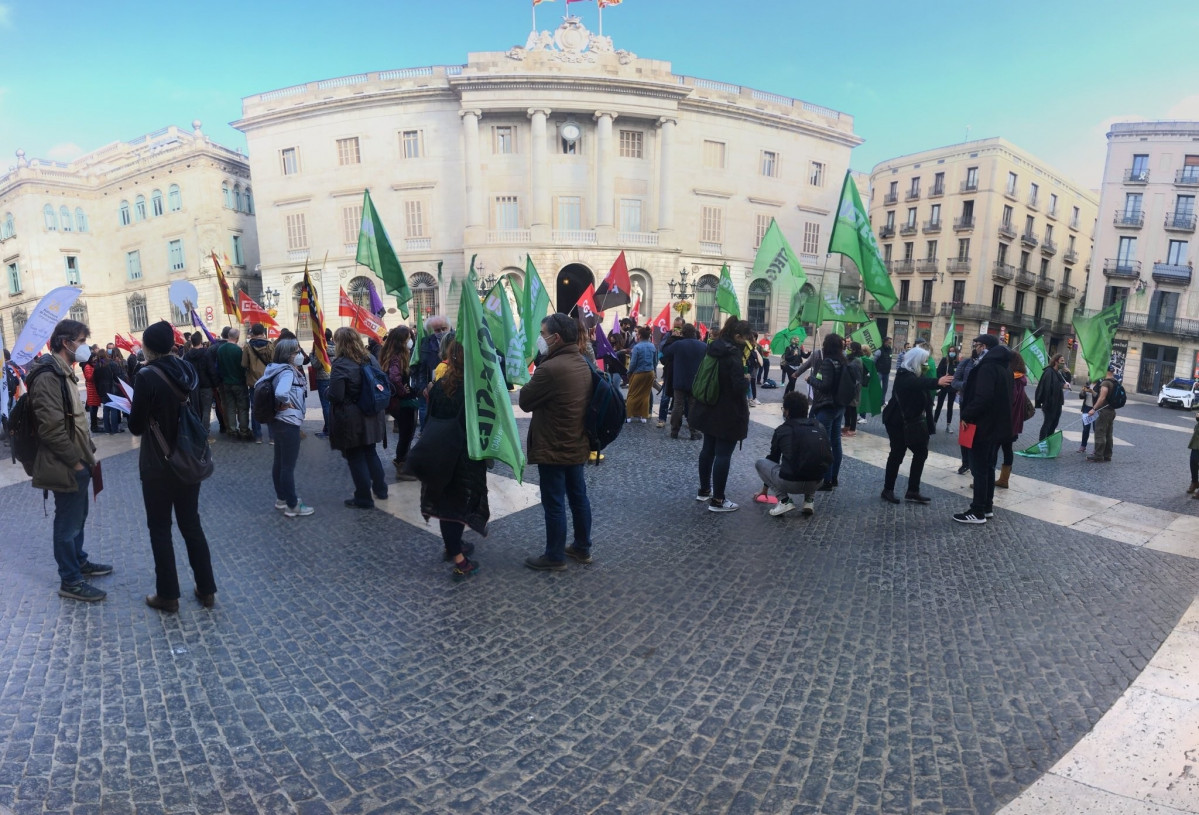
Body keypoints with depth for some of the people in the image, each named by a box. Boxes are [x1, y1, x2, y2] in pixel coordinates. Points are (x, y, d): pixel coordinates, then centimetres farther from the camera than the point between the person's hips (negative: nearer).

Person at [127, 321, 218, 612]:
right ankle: (206, 590, 20)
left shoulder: (147, 376, -16)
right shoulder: (188, 370, 2)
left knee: (160, 529, 8)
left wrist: (136, 410, 8)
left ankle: (168, 595, 18)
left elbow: (136, 426, -11)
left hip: (158, 464, -5)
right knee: (191, 524, 14)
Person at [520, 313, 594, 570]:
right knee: (578, 497, 17)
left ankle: (555, 557, 17)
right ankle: (582, 548, 31)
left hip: (553, 449, -9)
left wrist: (533, 376, -1)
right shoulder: (583, 364, 5)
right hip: (577, 445, 9)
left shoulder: (550, 368, -24)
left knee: (554, 504, 4)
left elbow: (525, 402, -12)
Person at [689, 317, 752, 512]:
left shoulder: (714, 348, 6)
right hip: (727, 413, -9)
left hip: (709, 409, 9)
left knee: (708, 449, 18)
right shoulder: (734, 354, -20)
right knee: (723, 454, -2)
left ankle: (704, 490, 31)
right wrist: (746, 378, -4)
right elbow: (739, 386, -24)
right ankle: (717, 500, 4)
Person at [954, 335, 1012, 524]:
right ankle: (987, 506, 26)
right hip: (998, 425, 10)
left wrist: (966, 415, -18)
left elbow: (982, 398, -28)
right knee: (988, 466, 17)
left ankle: (978, 512, 2)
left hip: (983, 425, -10)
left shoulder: (987, 367, -18)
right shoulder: (1004, 367, 14)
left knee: (979, 468, -3)